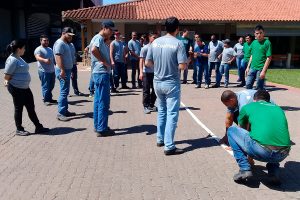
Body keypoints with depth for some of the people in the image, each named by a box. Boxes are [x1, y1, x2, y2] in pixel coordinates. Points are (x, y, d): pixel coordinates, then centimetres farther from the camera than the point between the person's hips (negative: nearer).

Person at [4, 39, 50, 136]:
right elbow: (7, 75, -17)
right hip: (16, 88, -9)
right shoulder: (12, 60, -18)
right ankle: (19, 129, 19)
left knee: (31, 107, 11)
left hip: (25, 87, 9)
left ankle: (38, 127, 18)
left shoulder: (19, 58, 12)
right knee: (19, 109, 4)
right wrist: (9, 82, 0)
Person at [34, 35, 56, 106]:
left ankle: (49, 98, 25)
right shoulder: (38, 49, -8)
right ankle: (46, 100, 3)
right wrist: (44, 60, -46)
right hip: (44, 71, -8)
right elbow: (38, 57, -27)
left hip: (52, 71, 8)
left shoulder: (50, 49, 19)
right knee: (45, 86, -5)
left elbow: (53, 58, 27)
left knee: (51, 86, 14)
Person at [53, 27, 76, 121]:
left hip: (67, 70, 10)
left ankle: (65, 110, 19)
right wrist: (62, 70, -28)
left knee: (65, 91, 13)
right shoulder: (59, 43, -12)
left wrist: (70, 71, 24)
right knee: (64, 91, -11)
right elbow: (58, 57, -22)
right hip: (63, 71, -10)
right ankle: (60, 113, -9)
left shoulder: (65, 43, 18)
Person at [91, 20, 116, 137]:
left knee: (98, 101, 13)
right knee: (104, 102, -7)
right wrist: (105, 62, -21)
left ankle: (97, 126, 21)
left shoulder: (101, 40, 20)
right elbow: (94, 50, -30)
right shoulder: (99, 38, -11)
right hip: (102, 73, -10)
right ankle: (102, 129, -2)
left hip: (100, 73, 10)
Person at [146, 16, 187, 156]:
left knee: (161, 111, 21)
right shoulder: (178, 43, -12)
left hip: (157, 82, 5)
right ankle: (169, 146, 0)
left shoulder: (155, 42, 1)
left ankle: (160, 139, 31)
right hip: (171, 83, -5)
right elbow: (182, 66, -17)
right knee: (172, 114, 0)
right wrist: (187, 62, 5)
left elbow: (148, 63, 4)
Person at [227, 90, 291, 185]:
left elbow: (242, 131, 34)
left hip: (261, 152, -5)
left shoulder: (247, 107, 18)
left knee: (232, 130, 18)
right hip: (282, 155, 5)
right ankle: (274, 173, 19)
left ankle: (245, 169, 10)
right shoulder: (279, 109, 28)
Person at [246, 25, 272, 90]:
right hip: (252, 68, 6)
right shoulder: (254, 42, 10)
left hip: (260, 69, -6)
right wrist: (248, 67, 13)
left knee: (259, 88, 2)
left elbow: (269, 58, -12)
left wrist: (263, 71, -17)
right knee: (248, 85, 8)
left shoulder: (267, 43, -9)